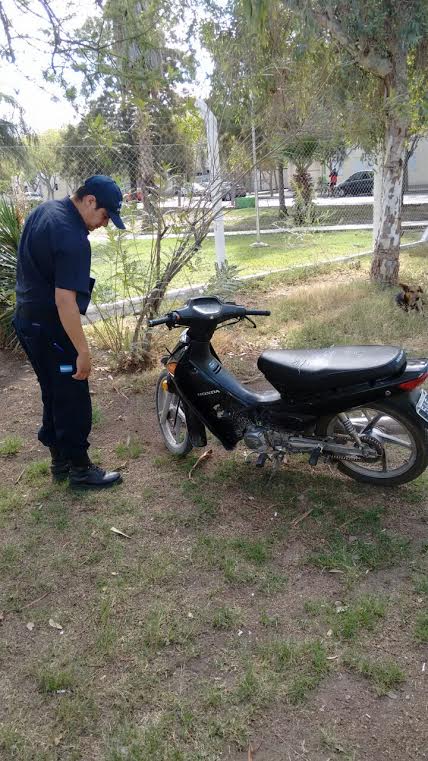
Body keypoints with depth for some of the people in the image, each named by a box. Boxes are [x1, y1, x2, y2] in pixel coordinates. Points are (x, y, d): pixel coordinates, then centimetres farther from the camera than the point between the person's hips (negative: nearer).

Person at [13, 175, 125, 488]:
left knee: (54, 396, 20)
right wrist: (83, 351, -24)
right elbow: (64, 301, -29)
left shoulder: (44, 209, 6)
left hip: (27, 319, 10)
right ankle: (80, 468, 18)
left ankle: (60, 461, 32)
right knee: (74, 401, 4)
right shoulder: (73, 240, -25)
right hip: (51, 330, -10)